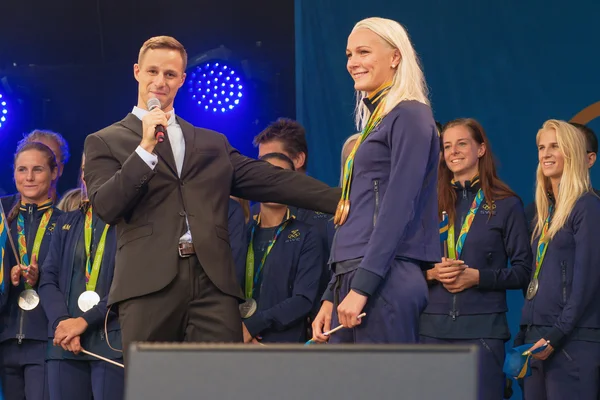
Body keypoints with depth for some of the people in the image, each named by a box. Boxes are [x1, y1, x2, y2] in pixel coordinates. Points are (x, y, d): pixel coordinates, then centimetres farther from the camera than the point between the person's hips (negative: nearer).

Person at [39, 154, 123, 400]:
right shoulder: (66, 223, 19)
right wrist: (61, 323, -8)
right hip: (66, 344, 4)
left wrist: (85, 320, -12)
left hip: (114, 342, -4)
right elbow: (48, 280, 11)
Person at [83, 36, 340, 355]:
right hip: (148, 283, -2)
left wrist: (343, 201, 6)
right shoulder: (105, 143, 13)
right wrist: (146, 148, -9)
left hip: (213, 282, 2)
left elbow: (270, 180, 16)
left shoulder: (212, 143, 23)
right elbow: (106, 207, -2)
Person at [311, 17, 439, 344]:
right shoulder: (374, 120, 21)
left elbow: (398, 210, -14)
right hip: (353, 280, 9)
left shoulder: (409, 117, -5)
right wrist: (331, 297, 19)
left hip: (384, 283, -9)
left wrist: (361, 287, -19)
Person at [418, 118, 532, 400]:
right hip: (433, 326, 3)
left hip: (483, 326, -3)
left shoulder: (506, 204, 2)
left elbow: (524, 271, -1)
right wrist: (431, 272, -8)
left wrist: (477, 276, -14)